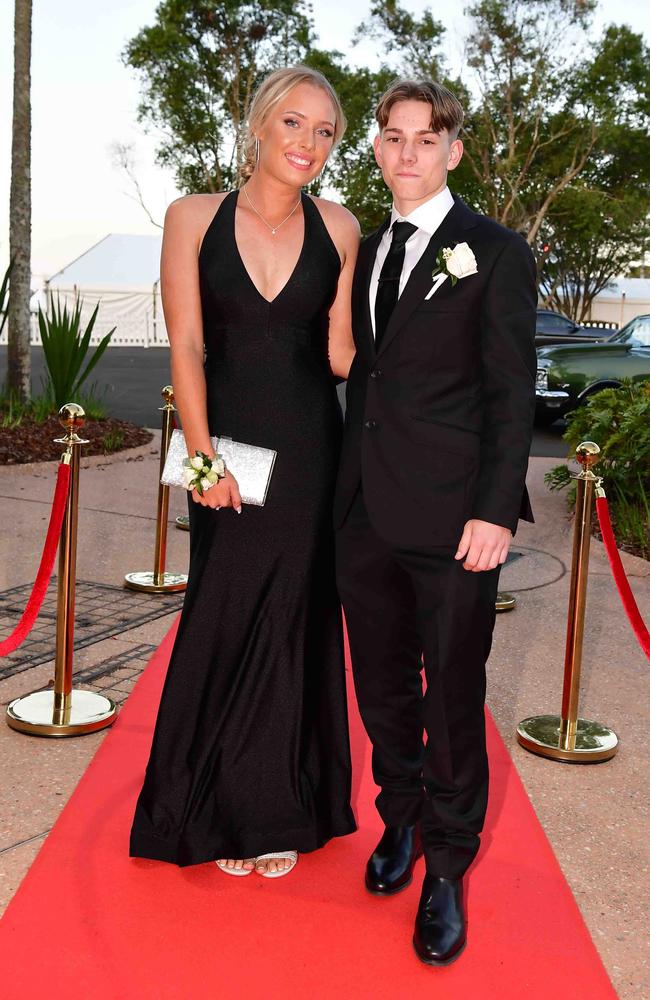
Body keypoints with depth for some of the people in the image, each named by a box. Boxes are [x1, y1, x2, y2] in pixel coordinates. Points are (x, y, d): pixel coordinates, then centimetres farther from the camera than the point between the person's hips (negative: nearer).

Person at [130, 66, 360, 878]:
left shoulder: (338, 229, 1)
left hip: (309, 453, 1)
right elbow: (186, 346, -5)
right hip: (229, 445, -1)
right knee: (224, 622, 6)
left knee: (293, 625, 8)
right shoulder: (194, 218, -2)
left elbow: (340, 354, 1)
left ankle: (280, 809, 26)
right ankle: (221, 807, 26)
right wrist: (203, 456, -10)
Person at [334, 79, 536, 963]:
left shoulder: (495, 253, -3)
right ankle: (401, 820, 37)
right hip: (367, 515, 6)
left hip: (451, 522, -5)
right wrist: (350, 487, 11)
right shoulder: (367, 253, 14)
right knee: (382, 687, 16)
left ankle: (447, 868, 22)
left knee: (452, 698, 5)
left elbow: (512, 393, -7)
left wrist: (495, 510, -14)